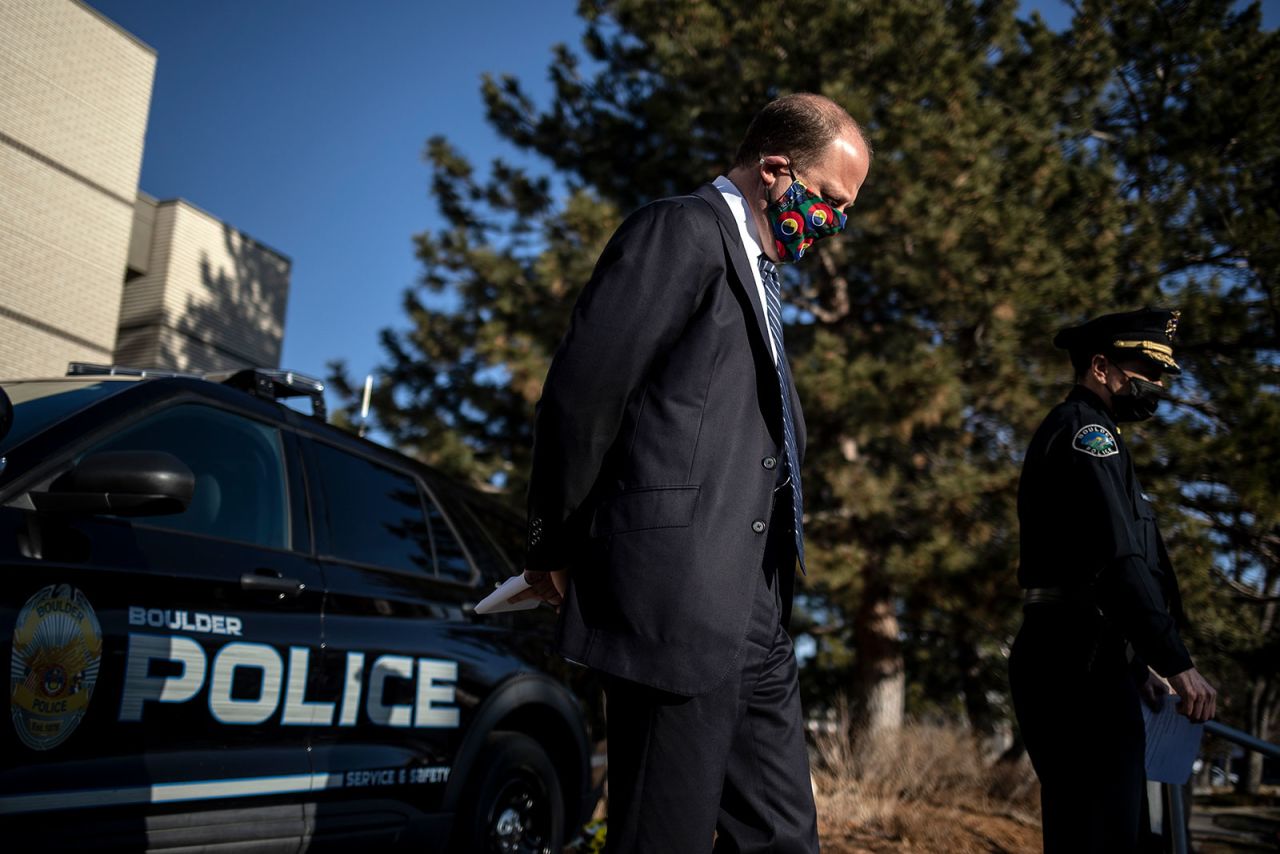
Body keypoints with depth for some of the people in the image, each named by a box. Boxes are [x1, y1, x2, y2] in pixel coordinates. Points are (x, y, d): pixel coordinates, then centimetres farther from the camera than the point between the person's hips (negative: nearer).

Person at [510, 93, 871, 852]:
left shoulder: (755, 271, 23)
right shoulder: (685, 229, -5)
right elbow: (581, 392, -12)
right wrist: (560, 550, -5)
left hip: (754, 604, 9)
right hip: (679, 589, -9)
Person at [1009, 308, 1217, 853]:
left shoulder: (1075, 432, 23)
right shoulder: (1086, 430, -8)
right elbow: (1118, 560, -21)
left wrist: (1137, 665, 24)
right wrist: (1176, 663, -22)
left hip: (1073, 660, 11)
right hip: (1079, 664, -11)